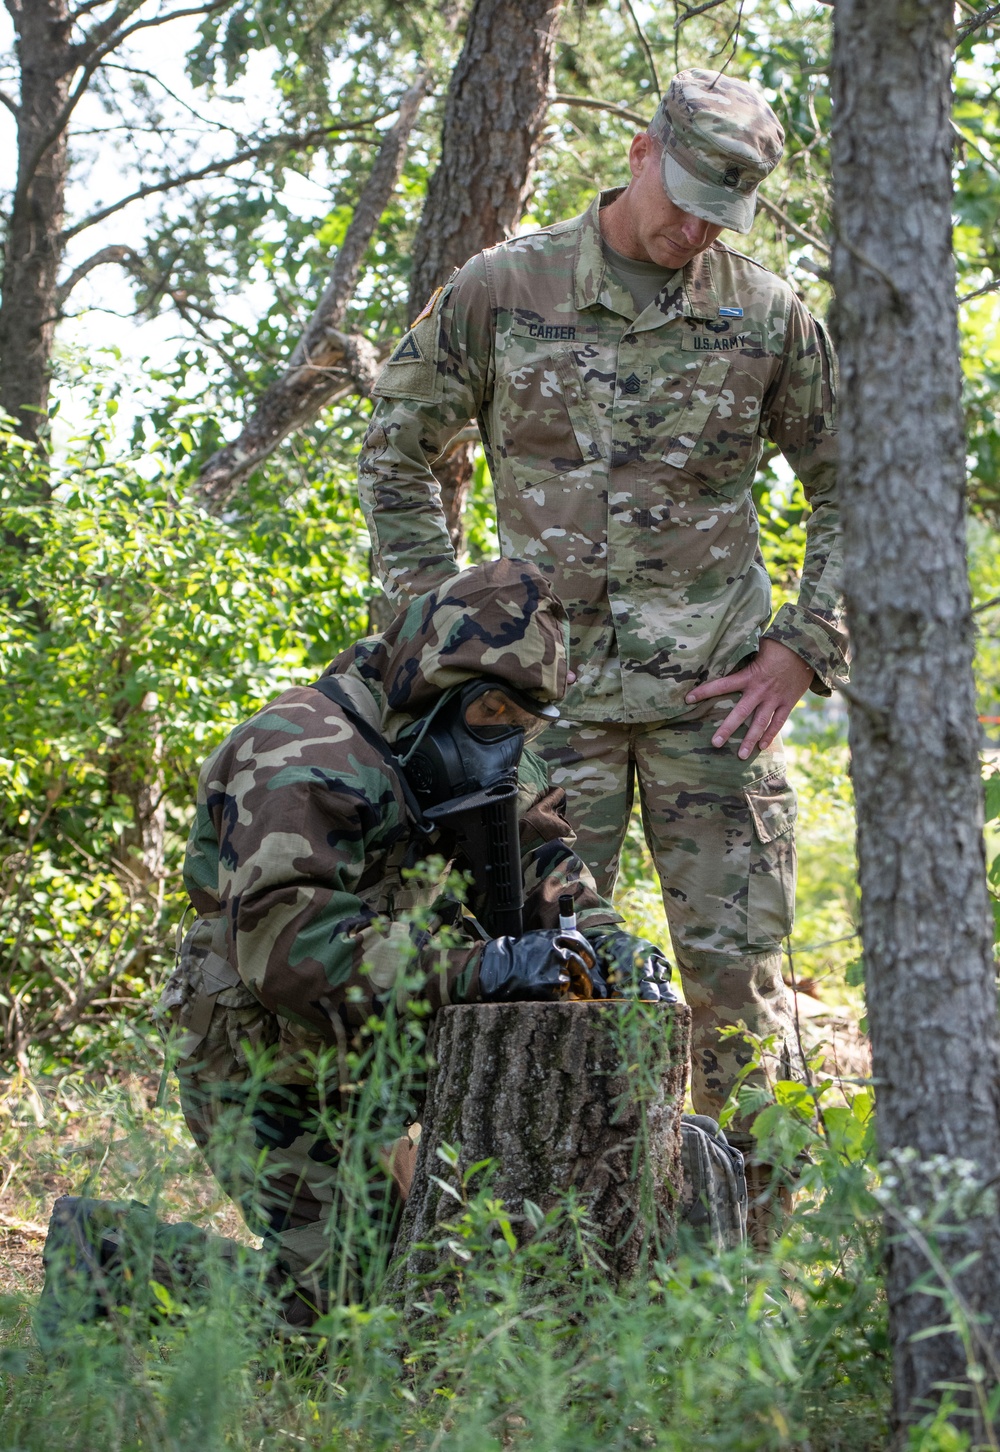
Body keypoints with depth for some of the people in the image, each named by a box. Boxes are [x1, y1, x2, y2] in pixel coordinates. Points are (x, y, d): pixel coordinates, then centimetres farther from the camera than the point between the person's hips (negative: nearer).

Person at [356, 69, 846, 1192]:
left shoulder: (769, 315, 4)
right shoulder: (502, 290, 1)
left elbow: (851, 488, 12)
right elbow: (394, 450, 10)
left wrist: (802, 649, 2)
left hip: (715, 689, 1)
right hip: (550, 676, 0)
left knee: (736, 967, 1)